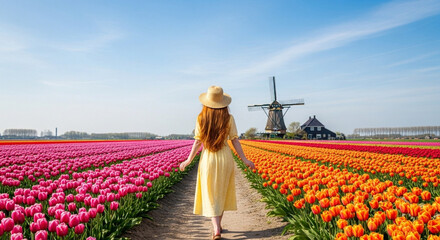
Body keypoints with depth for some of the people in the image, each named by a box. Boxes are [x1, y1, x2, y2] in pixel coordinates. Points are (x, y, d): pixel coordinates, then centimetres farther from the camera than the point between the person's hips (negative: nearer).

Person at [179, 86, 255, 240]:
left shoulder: (201, 119, -5)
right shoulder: (229, 119, -4)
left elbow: (198, 142, -5)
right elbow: (234, 141, -4)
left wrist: (189, 160, 4)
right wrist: (244, 159, 3)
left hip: (208, 159, -1)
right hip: (225, 159, 1)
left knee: (210, 195, 6)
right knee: (222, 193, 17)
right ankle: (218, 225, 30)